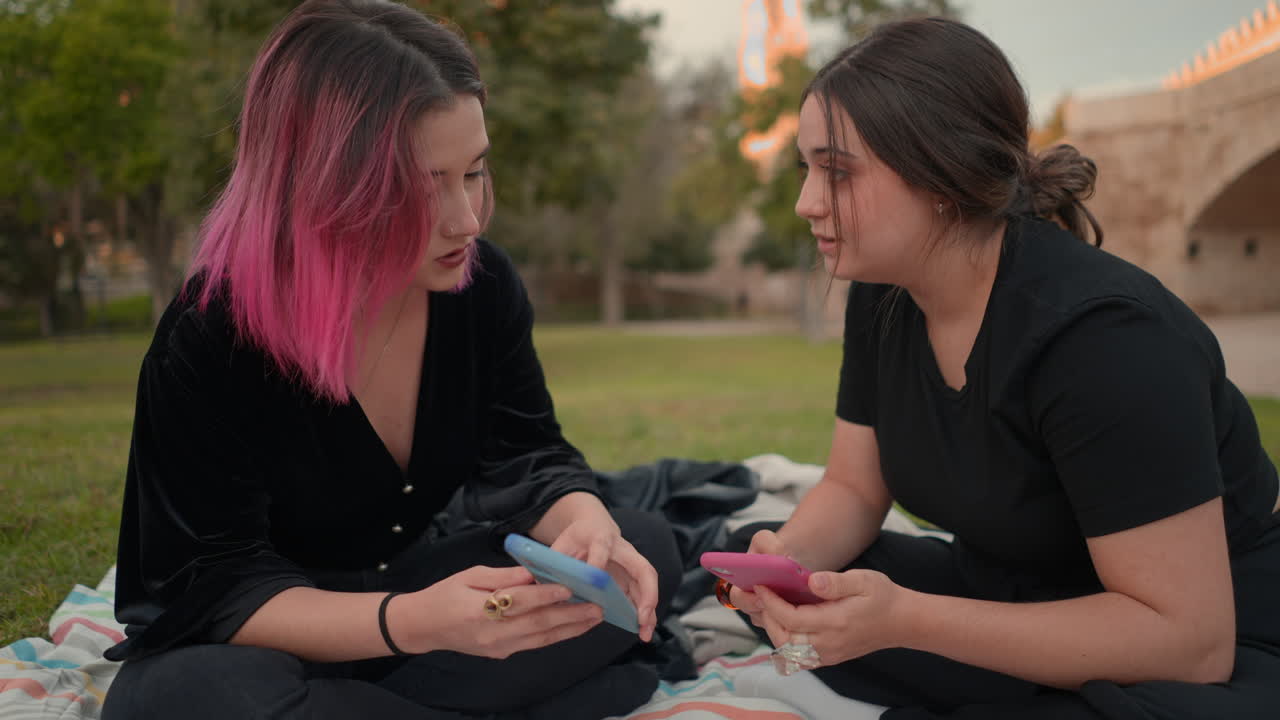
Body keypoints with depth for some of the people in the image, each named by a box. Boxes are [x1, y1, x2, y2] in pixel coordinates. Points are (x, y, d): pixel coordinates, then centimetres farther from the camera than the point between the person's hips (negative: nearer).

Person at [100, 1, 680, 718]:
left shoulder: (483, 283, -10)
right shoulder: (208, 340, -24)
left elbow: (524, 456, -6)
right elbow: (219, 587, -24)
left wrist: (584, 521, -32)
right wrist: (412, 623, -42)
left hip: (413, 586, 4)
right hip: (271, 639, -4)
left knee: (646, 547, -15)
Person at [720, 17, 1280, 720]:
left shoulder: (1104, 337, -28)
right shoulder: (882, 299, -3)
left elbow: (1187, 636, -29)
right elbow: (852, 489, 5)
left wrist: (903, 619, -35)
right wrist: (790, 558, -19)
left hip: (1216, 656, -7)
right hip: (1005, 598, 8)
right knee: (748, 549, 0)